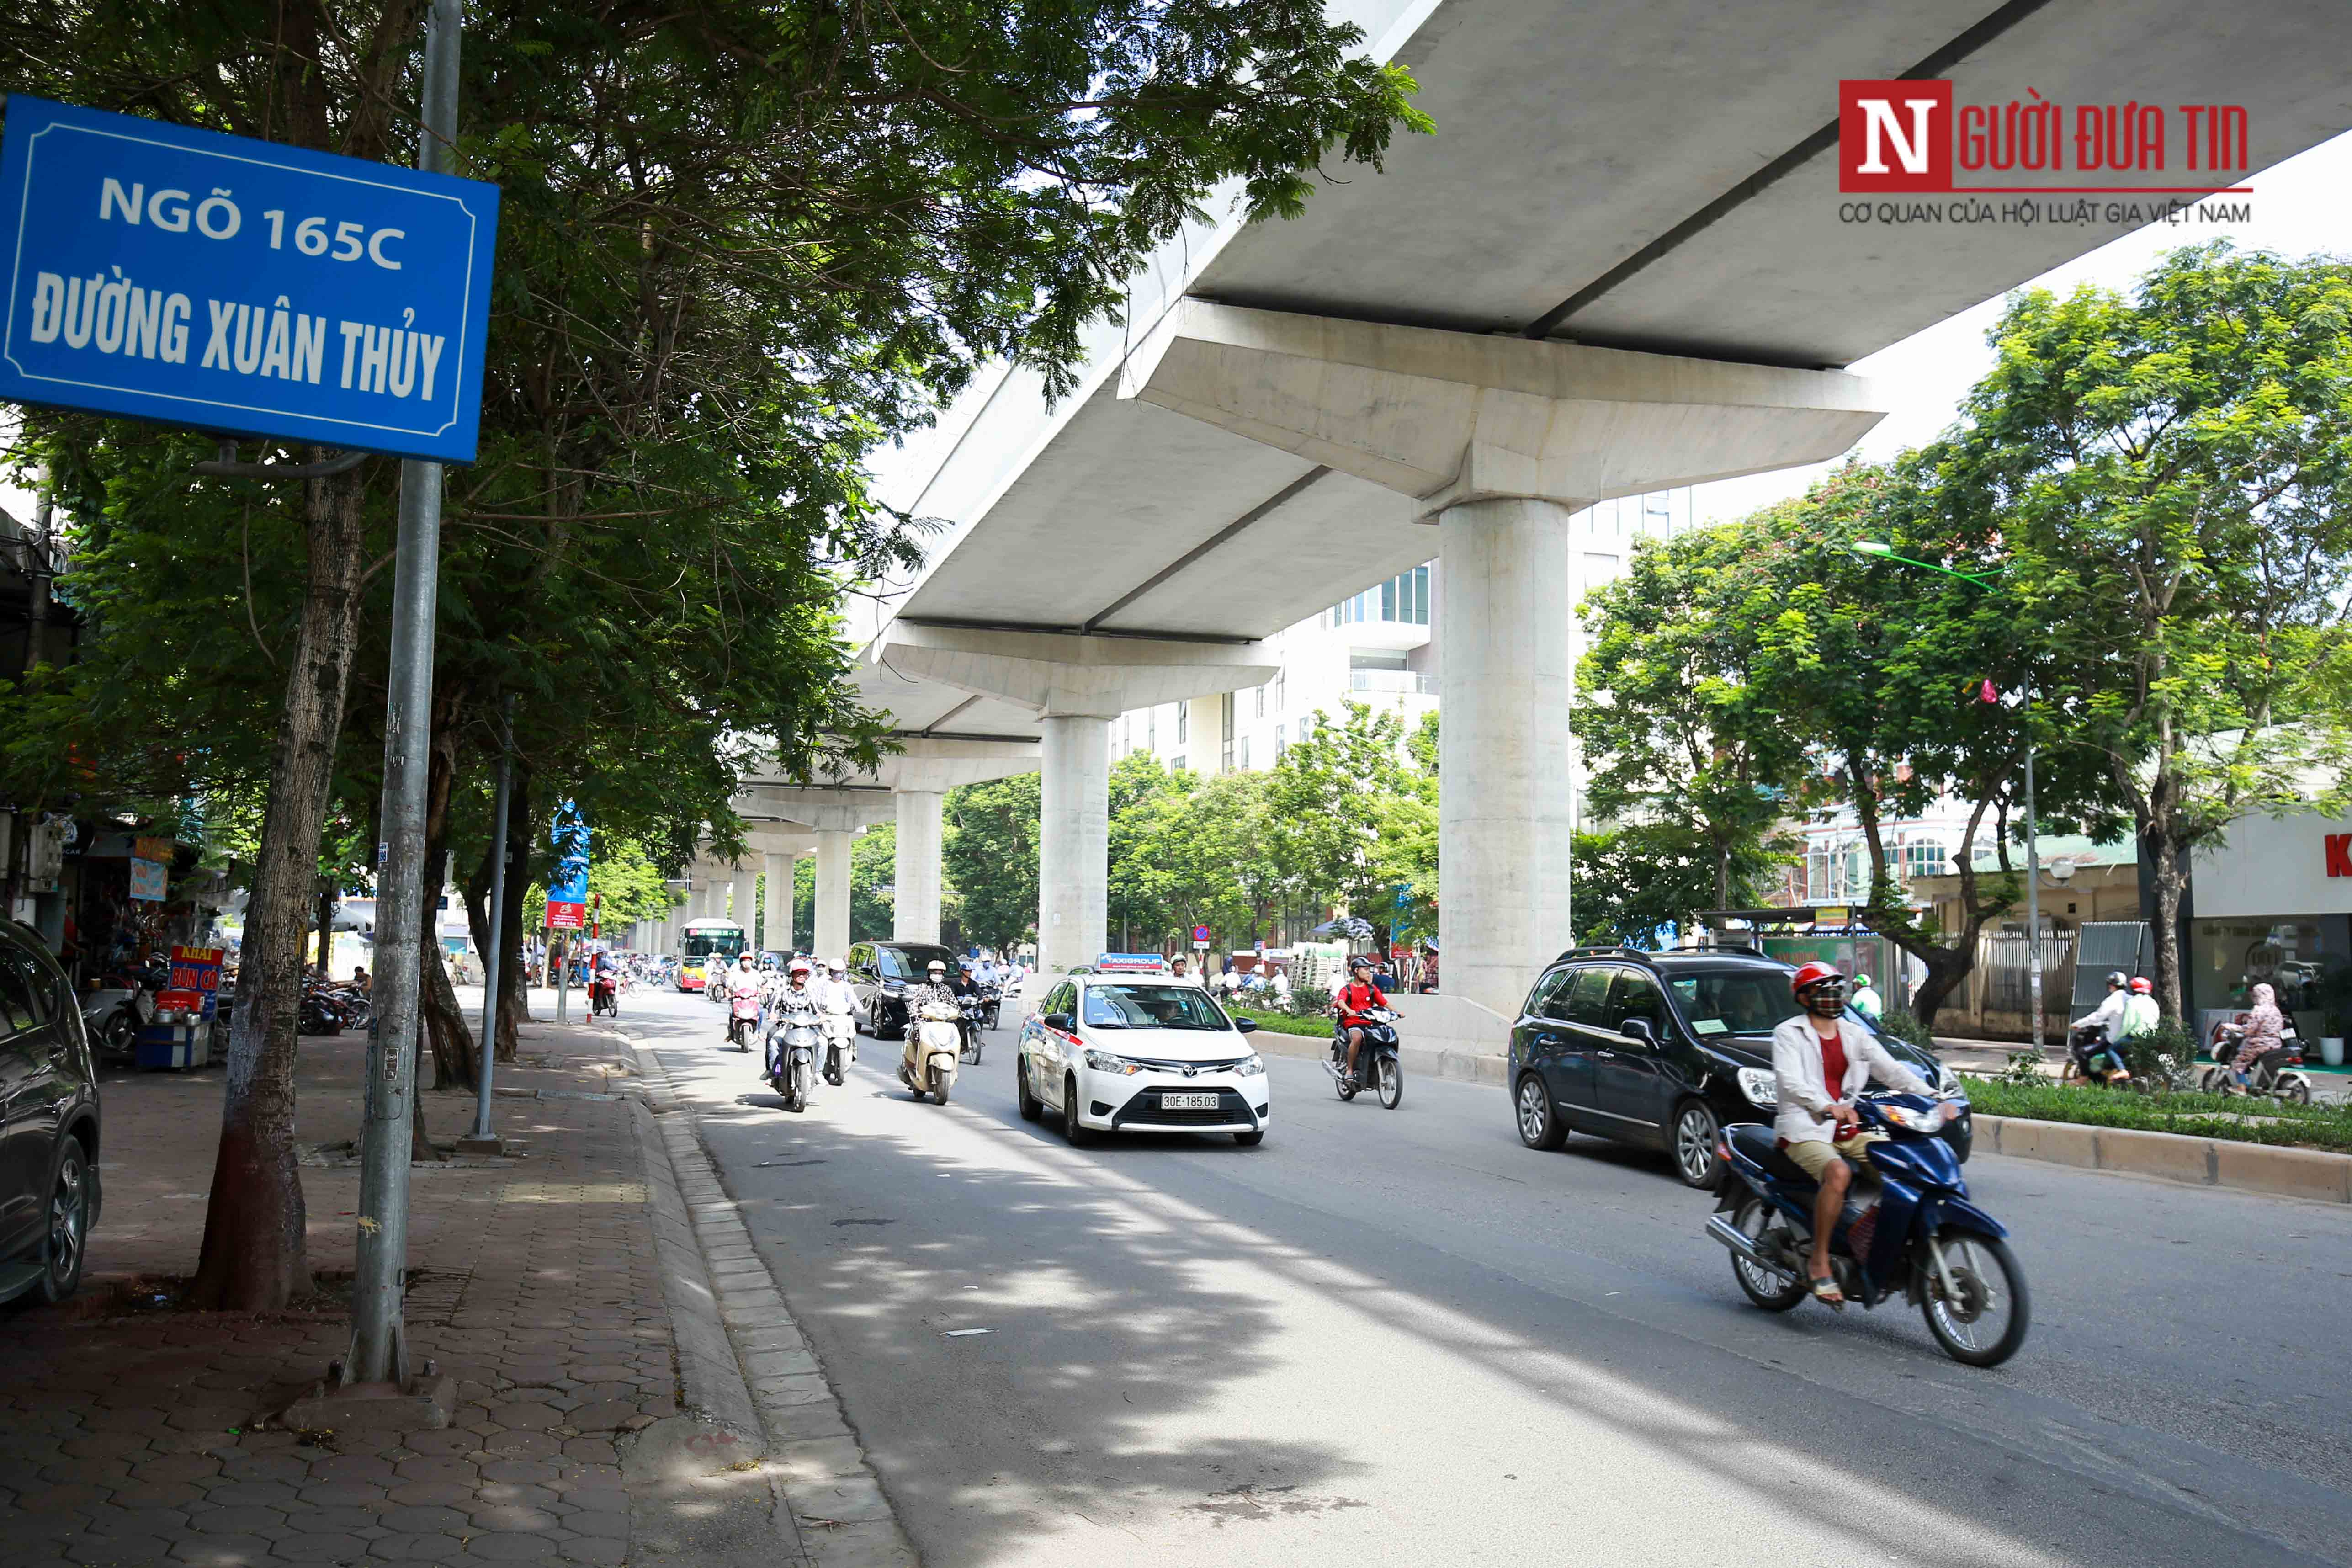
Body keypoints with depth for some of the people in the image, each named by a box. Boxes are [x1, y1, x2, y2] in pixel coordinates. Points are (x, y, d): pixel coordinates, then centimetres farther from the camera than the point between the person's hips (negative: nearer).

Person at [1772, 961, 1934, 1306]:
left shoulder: (1855, 1034, 17)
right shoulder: (1789, 1033, -1)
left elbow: (1891, 1070, 6)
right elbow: (1790, 1081, -17)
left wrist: (1931, 1096, -11)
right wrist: (1828, 1107, -35)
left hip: (1850, 1130, 6)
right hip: (1805, 1130, -6)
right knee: (1838, 1173, -35)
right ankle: (1819, 1261, -24)